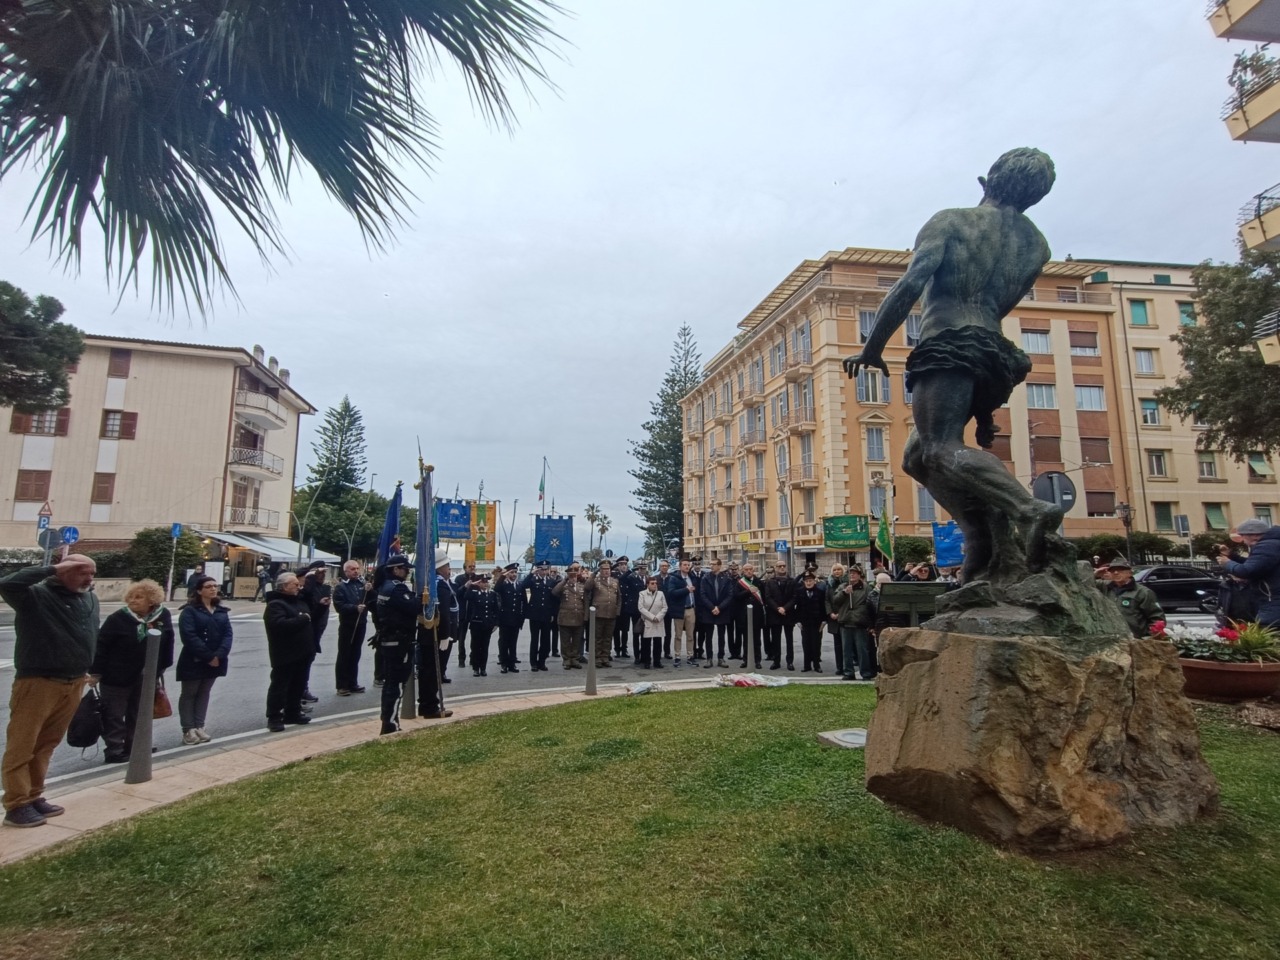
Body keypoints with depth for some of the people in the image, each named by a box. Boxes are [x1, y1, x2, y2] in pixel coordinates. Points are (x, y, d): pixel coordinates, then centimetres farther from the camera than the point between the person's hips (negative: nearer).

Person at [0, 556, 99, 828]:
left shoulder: (90, 599, 10)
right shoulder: (36, 595, -10)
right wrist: (53, 569, -25)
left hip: (74, 684, 6)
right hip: (38, 683, -6)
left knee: (46, 745, 16)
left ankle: (33, 797, 26)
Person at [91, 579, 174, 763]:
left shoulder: (163, 616, -4)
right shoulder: (118, 618, -16)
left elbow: (168, 643, 7)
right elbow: (101, 646, -14)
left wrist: (161, 668, 11)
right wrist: (96, 672, -15)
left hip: (146, 678, 4)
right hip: (116, 677, -4)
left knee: (138, 716, 15)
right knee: (114, 716, 5)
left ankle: (131, 749, 29)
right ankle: (114, 752, 14)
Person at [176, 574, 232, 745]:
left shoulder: (221, 611, 9)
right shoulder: (189, 610, -9)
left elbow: (227, 634, 0)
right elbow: (189, 636, -19)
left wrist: (219, 655, -15)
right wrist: (208, 656, -21)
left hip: (215, 660, 5)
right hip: (193, 661, -5)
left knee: (204, 694, 13)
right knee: (189, 694, 6)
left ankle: (199, 727, 20)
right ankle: (188, 729, 12)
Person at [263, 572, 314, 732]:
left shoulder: (300, 600, 13)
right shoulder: (275, 604, -14)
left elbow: (313, 615, 24)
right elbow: (280, 624, -29)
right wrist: (303, 619, -20)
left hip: (302, 652, 8)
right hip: (285, 654, -8)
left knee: (298, 685, 15)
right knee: (280, 686, 0)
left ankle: (293, 713, 27)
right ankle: (274, 717, 8)